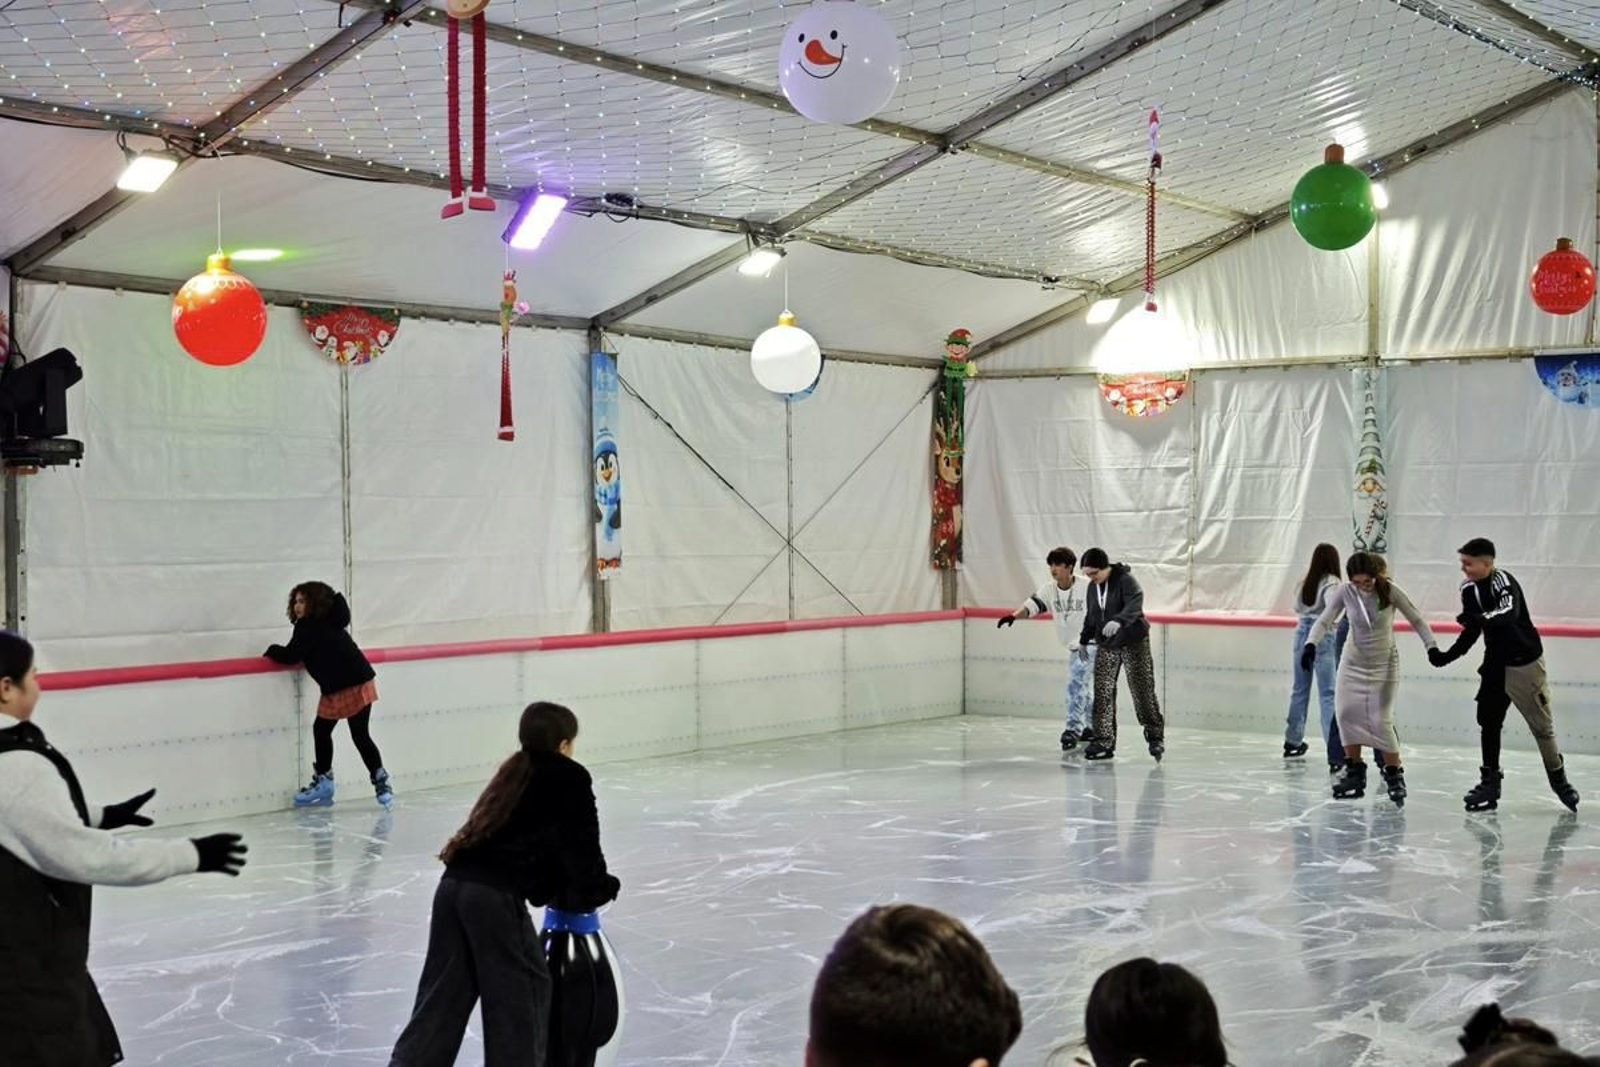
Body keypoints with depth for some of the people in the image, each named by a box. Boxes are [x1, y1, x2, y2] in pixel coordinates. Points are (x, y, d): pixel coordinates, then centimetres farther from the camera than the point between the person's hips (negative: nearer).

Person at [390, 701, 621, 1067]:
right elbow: (581, 846, 3)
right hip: (495, 895, -7)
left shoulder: (514, 772, 24)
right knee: (526, 984, 10)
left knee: (445, 990, 14)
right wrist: (596, 890, 20)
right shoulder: (571, 780, 3)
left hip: (454, 884, 7)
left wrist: (557, 893, 27)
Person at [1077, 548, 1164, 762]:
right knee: (1102, 694, -1)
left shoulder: (1125, 580, -16)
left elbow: (1135, 604, -33)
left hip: (1134, 642, -6)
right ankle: (1104, 742, 4)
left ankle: (1155, 736, 10)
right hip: (1106, 646, 6)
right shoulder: (1092, 587, 6)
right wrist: (1084, 640, 20)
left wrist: (1119, 620, -49)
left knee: (1143, 691, -4)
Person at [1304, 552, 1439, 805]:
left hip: (1384, 664, -3)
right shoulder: (1345, 592, -13)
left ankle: (1394, 775, 8)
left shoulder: (1390, 591, -17)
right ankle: (1355, 772, 7)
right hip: (1353, 662, 3)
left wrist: (1431, 646, -20)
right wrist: (1311, 644, -30)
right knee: (1346, 713, -7)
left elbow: (1416, 620, -9)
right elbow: (1325, 621, -12)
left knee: (1381, 721, -9)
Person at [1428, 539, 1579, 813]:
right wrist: (1446, 657, 1)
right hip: (1495, 663, 6)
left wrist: (1482, 617, -58)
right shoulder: (1469, 589, 1)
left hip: (1525, 663, -6)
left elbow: (1510, 612, -41)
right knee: (1488, 721, 0)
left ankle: (1558, 777, 21)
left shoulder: (1503, 581, -21)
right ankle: (1490, 781, 8)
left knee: (1541, 724, 3)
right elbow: (1471, 632, 10)